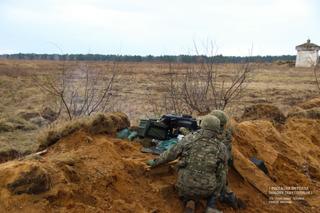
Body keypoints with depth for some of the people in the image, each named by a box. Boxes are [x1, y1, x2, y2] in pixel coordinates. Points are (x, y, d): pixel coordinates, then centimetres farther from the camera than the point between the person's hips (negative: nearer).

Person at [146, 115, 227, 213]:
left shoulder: (189, 139, -1)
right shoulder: (221, 147, 0)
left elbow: (170, 154, 6)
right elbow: (223, 166, 18)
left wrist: (155, 162, 22)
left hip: (185, 185, 1)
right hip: (206, 189, -1)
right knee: (221, 175, 28)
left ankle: (189, 202, 2)